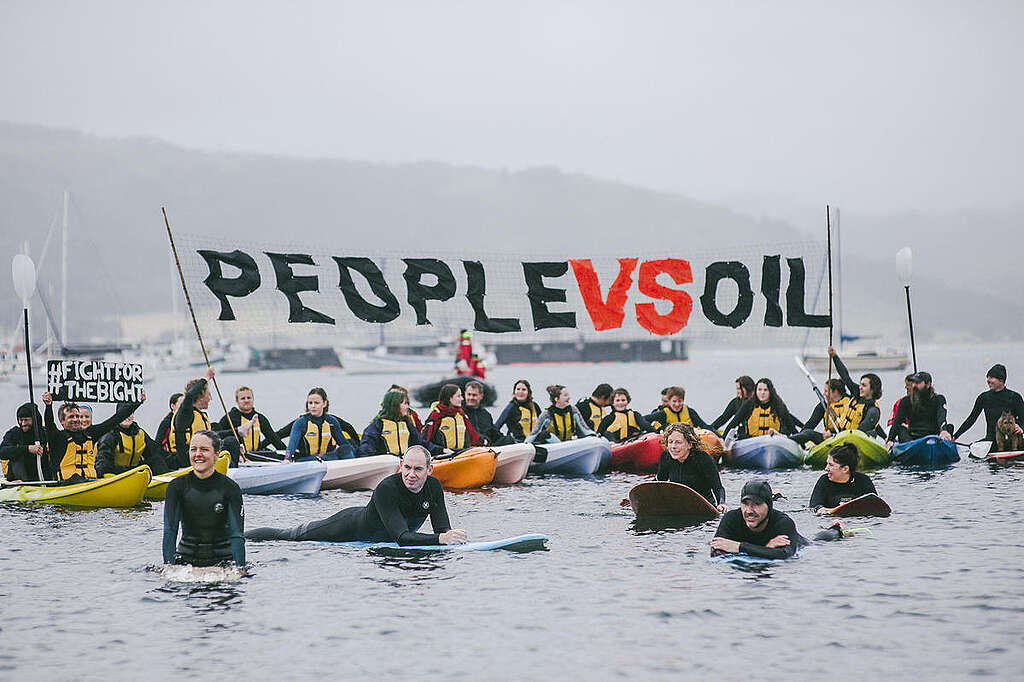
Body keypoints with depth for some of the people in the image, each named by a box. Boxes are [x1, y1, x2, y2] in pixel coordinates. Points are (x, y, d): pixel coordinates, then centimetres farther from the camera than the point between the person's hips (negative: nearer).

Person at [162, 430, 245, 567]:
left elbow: (237, 535, -12)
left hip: (222, 560, -1)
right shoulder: (176, 487, -3)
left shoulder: (230, 488, -7)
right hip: (186, 558, 1)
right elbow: (169, 532, -7)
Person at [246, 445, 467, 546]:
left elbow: (443, 528, -22)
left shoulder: (433, 487, -21)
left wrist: (450, 536, -46)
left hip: (381, 538, 6)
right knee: (289, 536, 11)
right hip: (352, 526, -6)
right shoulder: (386, 489, -40)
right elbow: (402, 537, -47)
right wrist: (440, 538, -58)